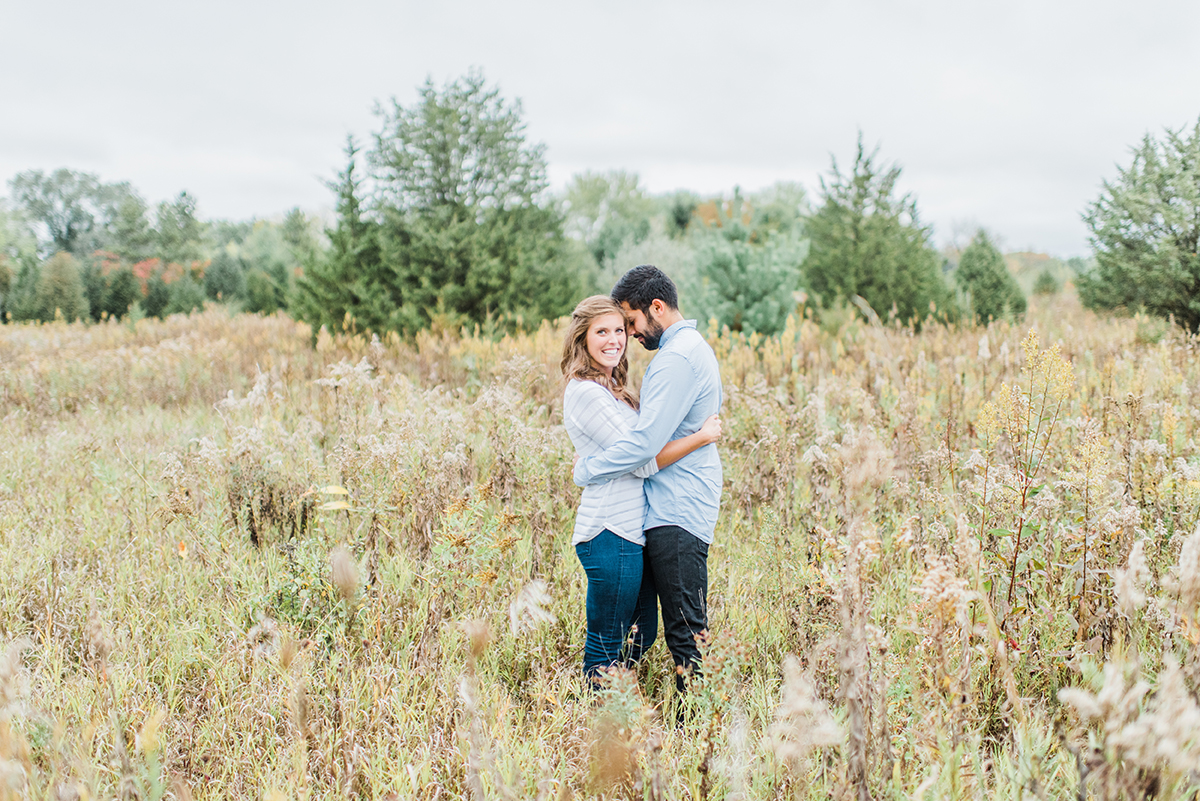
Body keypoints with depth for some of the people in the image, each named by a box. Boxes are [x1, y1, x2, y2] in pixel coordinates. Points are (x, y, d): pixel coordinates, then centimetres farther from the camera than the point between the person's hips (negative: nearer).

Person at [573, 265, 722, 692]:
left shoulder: (678, 357, -17)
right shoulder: (693, 347, 17)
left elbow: (646, 441, -22)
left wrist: (586, 470, -11)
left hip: (678, 517, -11)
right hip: (664, 511, 11)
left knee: (685, 633, -3)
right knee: (638, 626, 13)